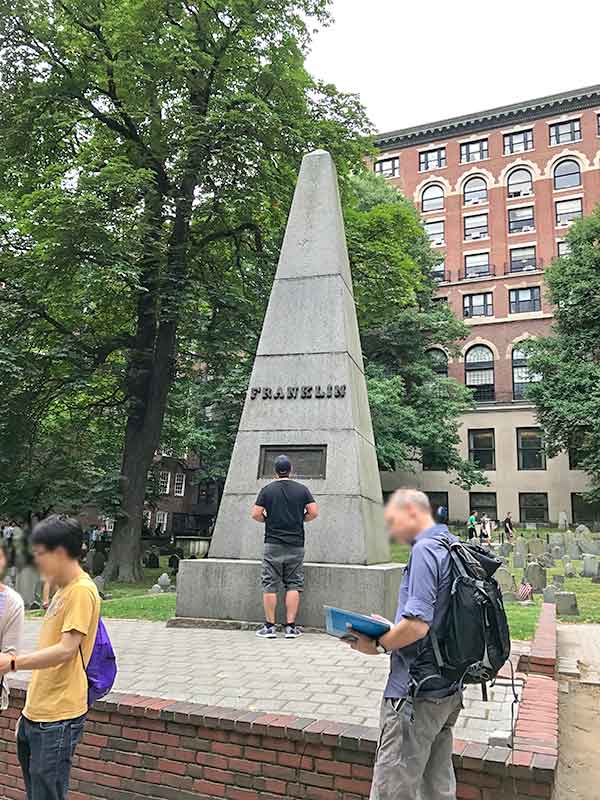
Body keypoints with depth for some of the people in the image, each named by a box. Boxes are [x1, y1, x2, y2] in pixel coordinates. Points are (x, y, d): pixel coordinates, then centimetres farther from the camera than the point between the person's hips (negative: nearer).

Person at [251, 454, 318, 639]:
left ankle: (270, 626, 7)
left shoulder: (267, 490, 0)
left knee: (270, 586, 4)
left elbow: (256, 514, -5)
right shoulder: (302, 489, 3)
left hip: (273, 544, -1)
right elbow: (313, 512, -2)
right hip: (296, 545, 1)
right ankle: (291, 627, 6)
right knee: (293, 586, 6)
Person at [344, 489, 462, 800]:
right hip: (448, 689, 10)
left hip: (416, 693, -10)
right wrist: (389, 629, 13)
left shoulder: (425, 549, -18)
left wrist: (378, 645, -11)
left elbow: (417, 624, -26)